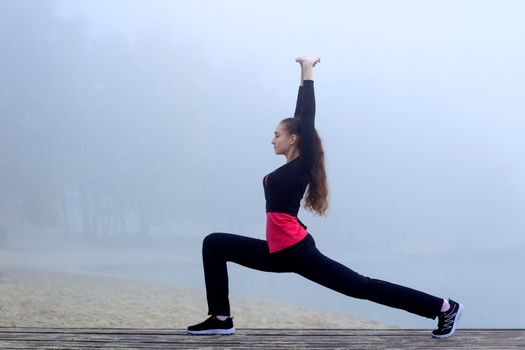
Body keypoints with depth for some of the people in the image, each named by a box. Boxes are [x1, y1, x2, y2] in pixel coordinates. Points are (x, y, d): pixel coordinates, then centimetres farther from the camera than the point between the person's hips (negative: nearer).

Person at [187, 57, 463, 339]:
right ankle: (220, 319, 5)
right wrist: (303, 76, 23)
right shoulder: (294, 165, 13)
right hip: (280, 252, 9)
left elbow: (307, 119, -9)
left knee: (361, 287, -6)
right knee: (214, 244, 7)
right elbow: (300, 117, 18)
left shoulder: (304, 165, -9)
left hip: (297, 252, -9)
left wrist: (307, 74, -5)